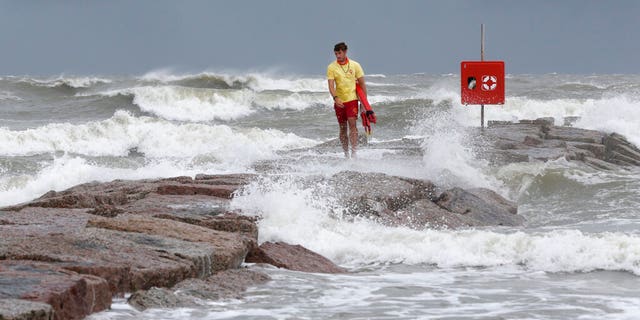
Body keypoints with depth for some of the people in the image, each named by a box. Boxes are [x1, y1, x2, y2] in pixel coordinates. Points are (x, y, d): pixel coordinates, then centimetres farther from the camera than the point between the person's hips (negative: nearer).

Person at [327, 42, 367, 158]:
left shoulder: (355, 65, 1)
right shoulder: (331, 67, -1)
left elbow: (362, 84, 6)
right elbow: (331, 85, -9)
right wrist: (335, 98, -27)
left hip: (352, 99, -1)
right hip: (339, 101, 1)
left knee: (352, 124, -16)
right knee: (342, 128, 7)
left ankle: (354, 152, -20)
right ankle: (346, 154, 17)